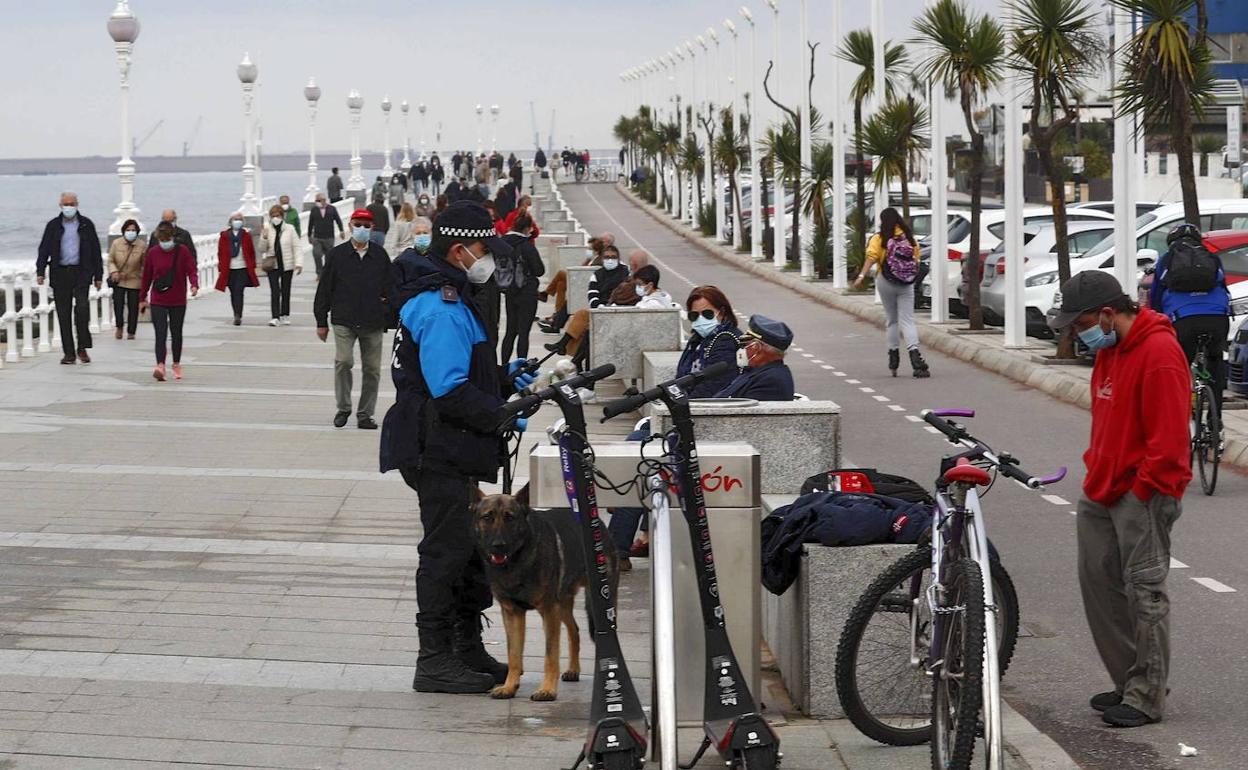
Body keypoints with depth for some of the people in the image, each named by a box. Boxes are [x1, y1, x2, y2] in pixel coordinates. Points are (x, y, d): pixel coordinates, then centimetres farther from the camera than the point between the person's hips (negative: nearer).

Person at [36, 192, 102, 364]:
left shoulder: (86, 225, 8)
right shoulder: (53, 226, 9)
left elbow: (96, 251, 10)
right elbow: (44, 249, 7)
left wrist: (98, 276, 6)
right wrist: (40, 271, -5)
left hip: (81, 272, -1)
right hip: (60, 273, 1)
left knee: (82, 307, -16)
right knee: (63, 313, 2)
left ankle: (82, 348, -2)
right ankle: (68, 353, 7)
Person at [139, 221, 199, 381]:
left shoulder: (182, 251, -4)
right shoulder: (153, 252, 0)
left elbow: (192, 270, -6)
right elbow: (147, 276, 8)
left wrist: (194, 284, -27)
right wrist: (143, 298, 14)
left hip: (178, 301, 0)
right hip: (158, 301, 0)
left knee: (176, 333, 13)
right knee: (160, 334, -13)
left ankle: (176, 365, 29)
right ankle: (160, 366, -23)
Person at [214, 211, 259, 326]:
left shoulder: (246, 235, 4)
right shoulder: (224, 235, 4)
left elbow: (251, 252, 8)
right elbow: (220, 253, 7)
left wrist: (252, 267, 4)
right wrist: (221, 268, 2)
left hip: (243, 269, -2)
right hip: (229, 269, 2)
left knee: (238, 291, -13)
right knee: (233, 293, 8)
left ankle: (238, 316, -16)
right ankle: (237, 316, 20)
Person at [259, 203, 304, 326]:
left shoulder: (289, 229, -2)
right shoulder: (267, 229, -1)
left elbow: (296, 247, -1)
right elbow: (262, 249, 1)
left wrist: (298, 263, -10)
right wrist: (264, 238, -17)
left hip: (287, 265, 1)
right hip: (273, 265, -1)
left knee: (285, 291, 11)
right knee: (274, 291, -10)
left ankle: (284, 316, 22)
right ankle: (275, 317, -12)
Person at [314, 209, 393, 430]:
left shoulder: (380, 255, 6)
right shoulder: (337, 254, 3)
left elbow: (390, 288, 11)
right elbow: (325, 288, 5)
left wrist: (388, 318, 3)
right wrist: (321, 321, 3)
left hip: (373, 323, 2)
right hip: (344, 321, -2)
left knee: (372, 368, 4)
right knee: (343, 361, -15)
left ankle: (365, 414, 14)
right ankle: (343, 408, 4)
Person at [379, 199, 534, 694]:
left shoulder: (447, 298, 15)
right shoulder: (440, 308, -20)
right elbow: (451, 393, -25)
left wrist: (503, 379, 13)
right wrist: (502, 416, -17)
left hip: (453, 451, 11)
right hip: (440, 452, -11)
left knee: (474, 546, 17)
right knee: (446, 550, -5)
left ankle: (468, 651, 27)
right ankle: (435, 661, 1)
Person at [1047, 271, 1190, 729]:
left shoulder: (1159, 352, -16)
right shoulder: (1108, 350, 14)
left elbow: (1169, 434, -19)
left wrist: (1155, 490, -18)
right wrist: (1096, 472, 18)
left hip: (1141, 494, -10)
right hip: (1102, 491, 10)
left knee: (1143, 589, -6)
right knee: (1098, 582, 9)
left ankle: (1147, 696, -2)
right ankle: (1129, 682, 17)